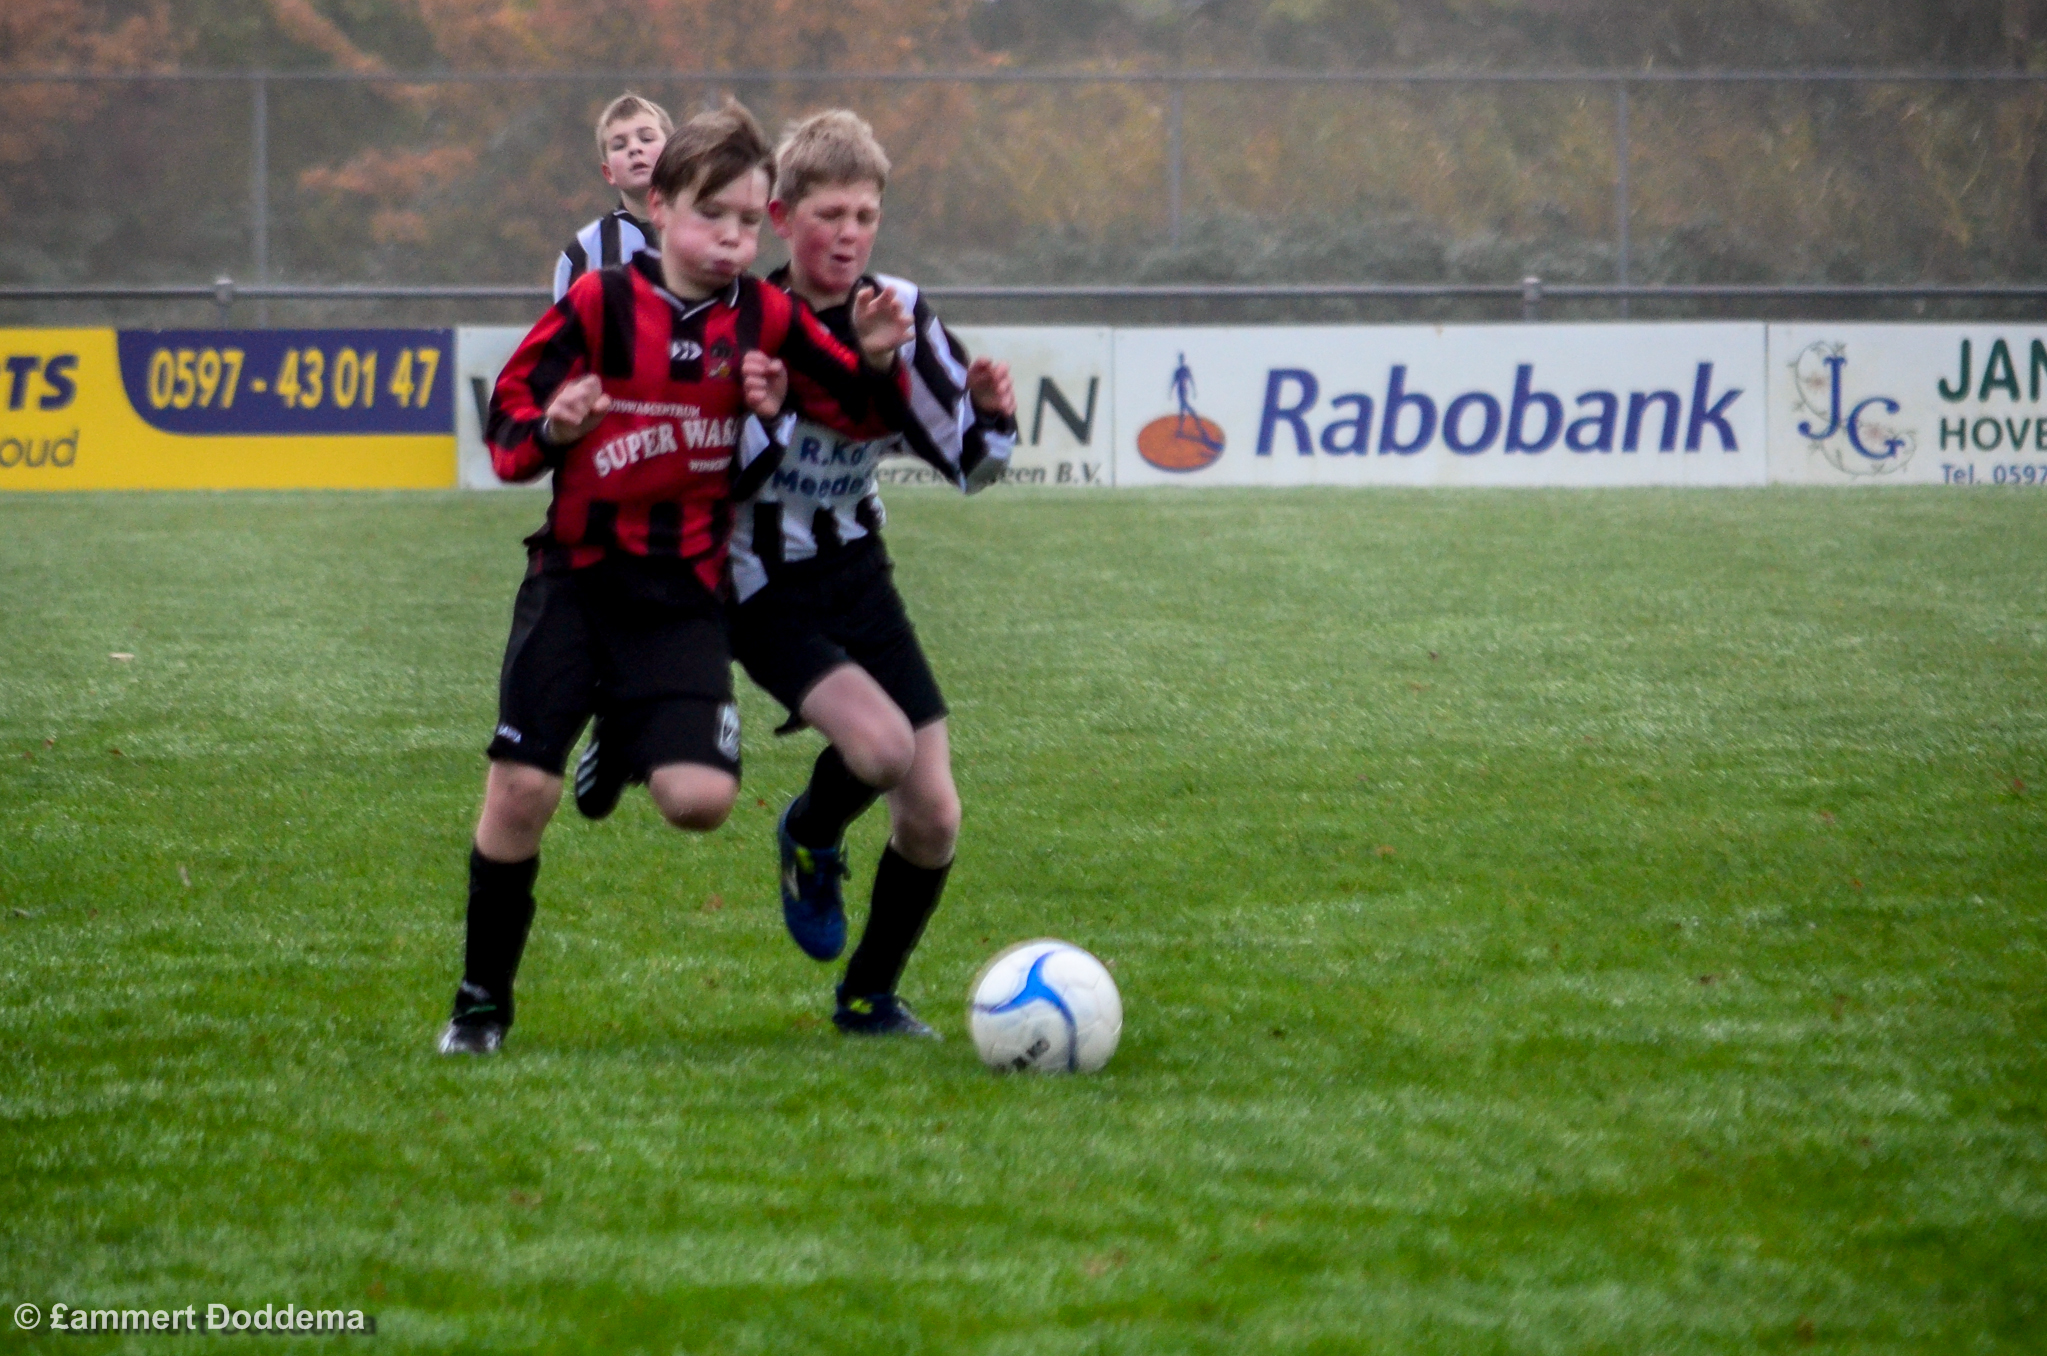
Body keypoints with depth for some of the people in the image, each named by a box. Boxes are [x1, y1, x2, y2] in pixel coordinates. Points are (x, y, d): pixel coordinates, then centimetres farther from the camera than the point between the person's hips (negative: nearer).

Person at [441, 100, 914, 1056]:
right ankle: (482, 1001, 9)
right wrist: (548, 432, -23)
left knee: (700, 799, -17)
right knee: (520, 788, -8)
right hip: (575, 574, -1)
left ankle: (632, 736, 21)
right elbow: (507, 417, -2)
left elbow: (863, 416, 7)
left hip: (683, 590, 1)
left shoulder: (765, 319, 1)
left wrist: (876, 365, -13)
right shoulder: (600, 304, -5)